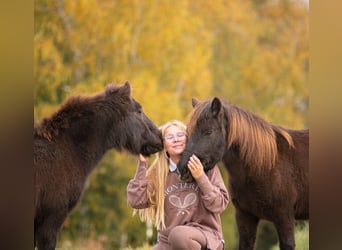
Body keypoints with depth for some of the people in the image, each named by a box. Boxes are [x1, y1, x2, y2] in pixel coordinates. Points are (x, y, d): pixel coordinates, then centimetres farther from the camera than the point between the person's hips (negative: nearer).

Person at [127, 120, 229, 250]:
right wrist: (142, 165, -8)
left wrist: (201, 178, -17)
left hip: (205, 235, -3)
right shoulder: (158, 173, 4)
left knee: (178, 234, -37)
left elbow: (219, 204, -6)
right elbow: (136, 201, -8)